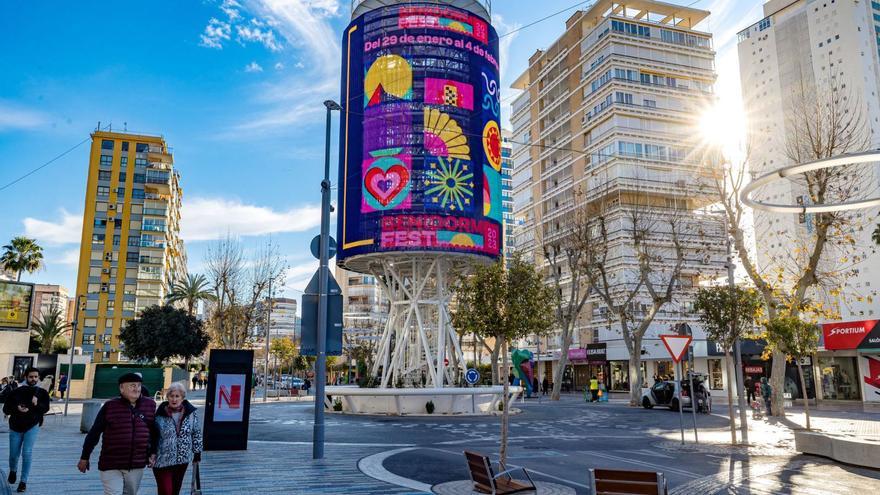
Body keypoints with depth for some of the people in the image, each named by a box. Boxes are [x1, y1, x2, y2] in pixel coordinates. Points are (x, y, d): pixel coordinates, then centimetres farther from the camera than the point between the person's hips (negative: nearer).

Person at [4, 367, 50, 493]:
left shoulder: (42, 393, -5)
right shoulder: (16, 392, -7)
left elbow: (46, 408, -10)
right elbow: (5, 409, -4)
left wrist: (37, 404, -30)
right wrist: (17, 408, -24)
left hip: (32, 426, -1)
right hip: (15, 427, 1)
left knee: (27, 453, -11)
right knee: (13, 454, 11)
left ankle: (23, 481, 1)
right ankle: (13, 471, 45)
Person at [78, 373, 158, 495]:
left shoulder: (149, 405, 1)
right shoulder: (110, 406, -8)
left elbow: (154, 432, 12)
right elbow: (94, 433, -2)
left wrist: (153, 453, 10)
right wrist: (84, 457, 1)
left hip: (137, 466, 3)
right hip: (111, 465, -3)